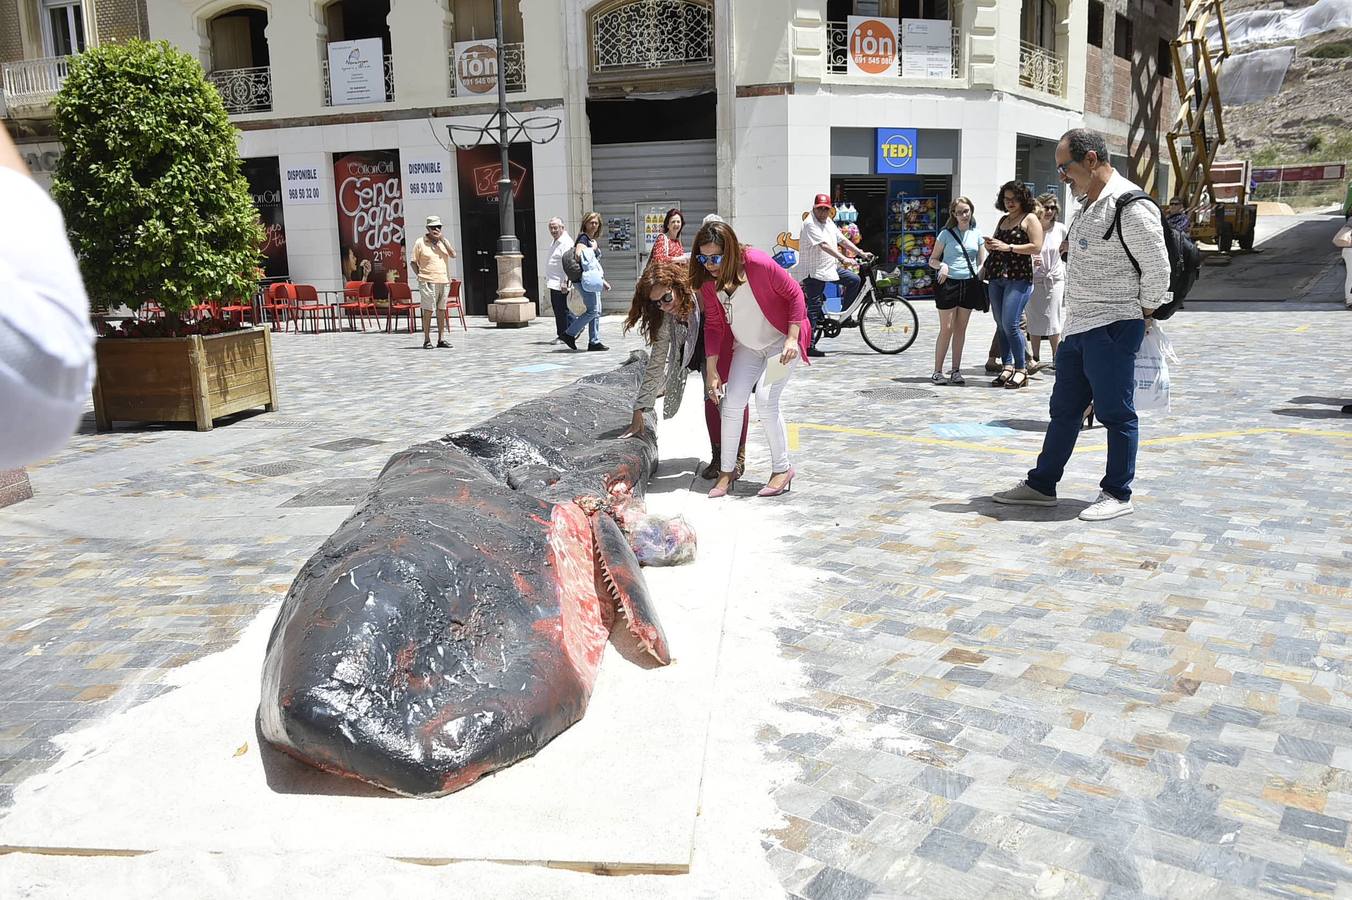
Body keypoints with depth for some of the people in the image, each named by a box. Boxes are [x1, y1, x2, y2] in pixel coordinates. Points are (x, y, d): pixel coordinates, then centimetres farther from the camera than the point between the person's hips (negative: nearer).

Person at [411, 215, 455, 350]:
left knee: (441, 310, 7)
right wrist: (420, 276, -4)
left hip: (444, 281, 4)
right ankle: (427, 340, -3)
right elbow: (414, 262, 5)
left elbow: (453, 255, -2)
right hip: (428, 282, -4)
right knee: (428, 310, -7)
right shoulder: (420, 243, 2)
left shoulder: (444, 241, 13)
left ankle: (441, 339, 11)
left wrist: (443, 240, -8)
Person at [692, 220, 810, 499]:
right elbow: (713, 325, -2)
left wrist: (792, 339, -23)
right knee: (731, 403, -2)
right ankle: (727, 470, 11)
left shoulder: (758, 263, -28)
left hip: (781, 342, -5)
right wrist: (711, 369, -6)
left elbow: (794, 293, -18)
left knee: (766, 400, -17)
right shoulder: (707, 281, -11)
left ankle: (782, 469, -2)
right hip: (747, 347, 6)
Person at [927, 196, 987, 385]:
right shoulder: (946, 234, 1)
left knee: (961, 329, 7)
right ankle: (937, 371, 2)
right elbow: (932, 260, 4)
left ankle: (956, 371, 13)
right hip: (949, 283, -3)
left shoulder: (977, 234, 10)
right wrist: (942, 265, -17)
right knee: (946, 329, -5)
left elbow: (982, 262, 13)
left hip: (969, 283, 3)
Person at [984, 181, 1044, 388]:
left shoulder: (1030, 219, 1)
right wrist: (990, 245, 5)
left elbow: (1036, 247, -10)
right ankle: (1007, 366, 11)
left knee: (1010, 324, -14)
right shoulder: (1003, 220, 21)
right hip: (996, 277, 7)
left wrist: (1008, 247, -15)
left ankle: (1021, 369, -6)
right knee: (1000, 325, 6)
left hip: (1018, 278, -7)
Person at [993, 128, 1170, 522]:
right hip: (1077, 326, 10)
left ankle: (1117, 494, 12)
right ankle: (1041, 484, 24)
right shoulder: (1087, 205, 14)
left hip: (1112, 328, -10)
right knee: (1064, 409, 15)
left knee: (1116, 412, 1)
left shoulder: (1130, 207, -16)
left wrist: (1143, 313, -6)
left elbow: (1158, 267, -15)